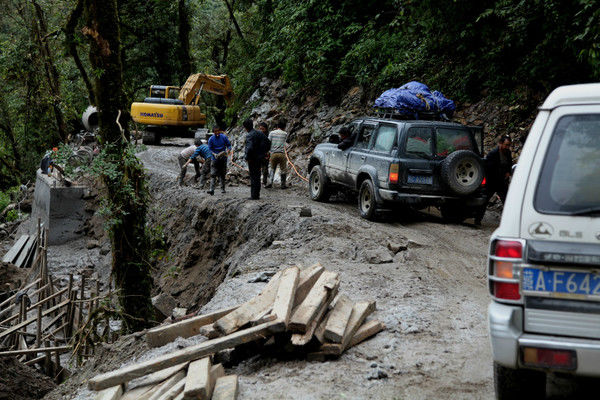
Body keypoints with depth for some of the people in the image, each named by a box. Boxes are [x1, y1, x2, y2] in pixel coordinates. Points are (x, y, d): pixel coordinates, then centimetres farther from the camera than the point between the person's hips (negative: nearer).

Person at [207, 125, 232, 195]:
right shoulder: (211, 139, -5)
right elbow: (210, 149, -2)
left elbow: (229, 145, 3)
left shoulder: (224, 137, -2)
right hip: (215, 159, -1)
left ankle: (222, 189, 21)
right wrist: (214, 154, -20)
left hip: (223, 158, 1)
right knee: (213, 174, -11)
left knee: (222, 174, 10)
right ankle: (211, 189, -19)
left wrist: (227, 151, -17)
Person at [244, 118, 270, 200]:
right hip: (259, 157, 8)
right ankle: (257, 194, 22)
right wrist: (264, 152, 18)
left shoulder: (249, 135, -18)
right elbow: (267, 141, 16)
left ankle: (254, 195, -1)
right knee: (257, 176, 15)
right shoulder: (258, 133, 9)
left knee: (253, 176, -4)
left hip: (253, 159, -8)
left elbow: (250, 147, -28)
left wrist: (247, 157, -16)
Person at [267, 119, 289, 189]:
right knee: (283, 170, 8)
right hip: (281, 154, -2)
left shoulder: (272, 133, 3)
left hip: (273, 154, 2)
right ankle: (283, 184, 8)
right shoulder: (285, 134, 2)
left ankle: (270, 182, 4)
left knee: (272, 169, 16)